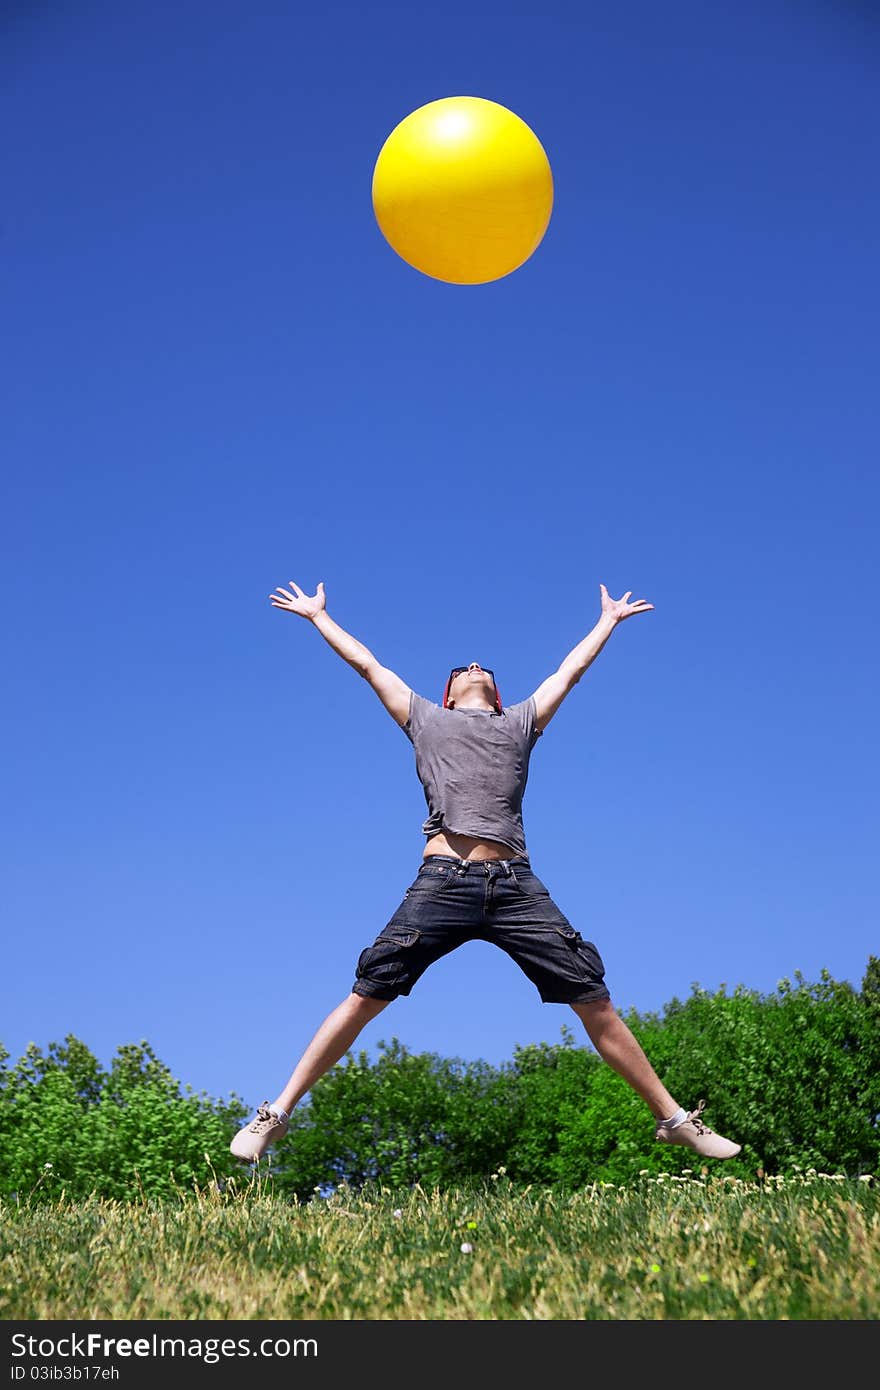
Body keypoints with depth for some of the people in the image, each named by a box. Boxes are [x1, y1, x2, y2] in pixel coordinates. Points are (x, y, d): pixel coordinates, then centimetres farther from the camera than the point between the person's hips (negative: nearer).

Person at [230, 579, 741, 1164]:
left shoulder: (520, 722, 29)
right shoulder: (426, 719, 26)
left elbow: (571, 668, 41)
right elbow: (367, 662, 35)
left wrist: (608, 620, 54)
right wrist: (318, 615, 44)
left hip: (516, 885, 1)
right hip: (441, 881, -1)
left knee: (594, 1001, -3)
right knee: (366, 997, -7)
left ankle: (675, 1118, 5)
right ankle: (276, 1114, 0)